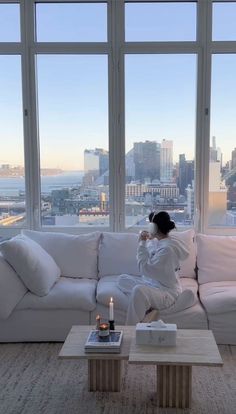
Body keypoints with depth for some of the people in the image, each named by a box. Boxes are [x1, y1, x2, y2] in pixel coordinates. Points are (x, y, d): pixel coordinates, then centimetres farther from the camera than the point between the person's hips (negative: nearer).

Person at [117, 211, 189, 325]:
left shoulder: (167, 248, -25)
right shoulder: (157, 241, 4)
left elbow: (145, 268, -25)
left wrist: (142, 243, -17)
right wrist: (146, 241, 8)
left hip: (167, 292, -10)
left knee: (138, 290, -37)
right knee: (122, 279, 9)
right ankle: (145, 304, -10)